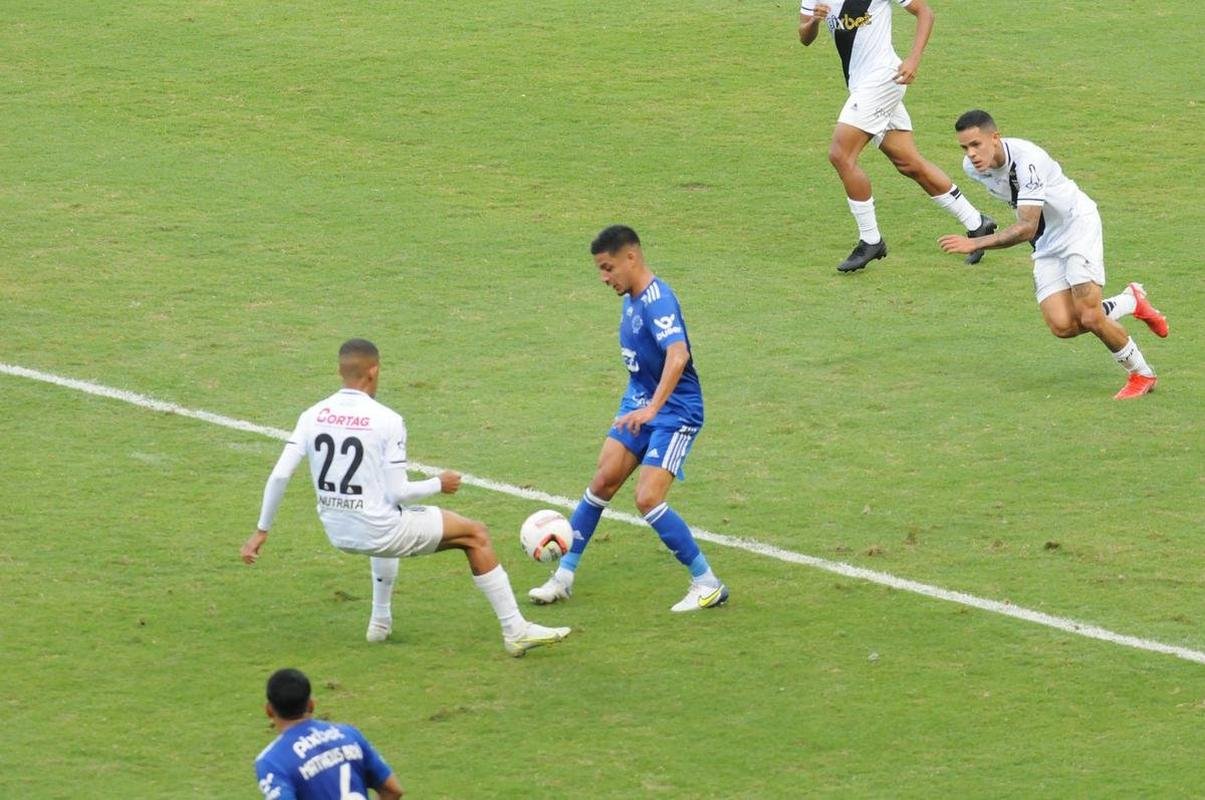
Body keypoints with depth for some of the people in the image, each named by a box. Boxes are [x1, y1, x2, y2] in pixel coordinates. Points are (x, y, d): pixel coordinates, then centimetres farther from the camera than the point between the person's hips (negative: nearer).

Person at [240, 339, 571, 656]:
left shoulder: (312, 415, -3)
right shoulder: (387, 420, -16)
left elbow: (279, 476, -7)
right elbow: (398, 493, -17)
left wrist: (262, 531, 3)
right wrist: (438, 484, 2)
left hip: (336, 533, 6)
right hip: (379, 533, -6)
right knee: (475, 535, 9)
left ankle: (380, 621, 45)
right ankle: (516, 631, 10)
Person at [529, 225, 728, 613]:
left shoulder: (657, 301, -24)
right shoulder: (631, 299, 5)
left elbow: (678, 355, -41)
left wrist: (652, 408, -50)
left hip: (675, 411, -8)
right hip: (638, 405, 8)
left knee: (648, 498, -16)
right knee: (603, 481, 3)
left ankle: (707, 584, -4)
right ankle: (564, 577, 11)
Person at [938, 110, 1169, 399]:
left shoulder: (1027, 160, -32)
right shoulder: (973, 167, -9)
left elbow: (1027, 227, -38)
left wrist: (975, 243, -45)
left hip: (1077, 225, -7)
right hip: (1045, 244, 7)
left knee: (1090, 317, -16)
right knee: (1063, 326, -10)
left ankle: (1141, 374, 10)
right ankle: (1131, 302, 18)